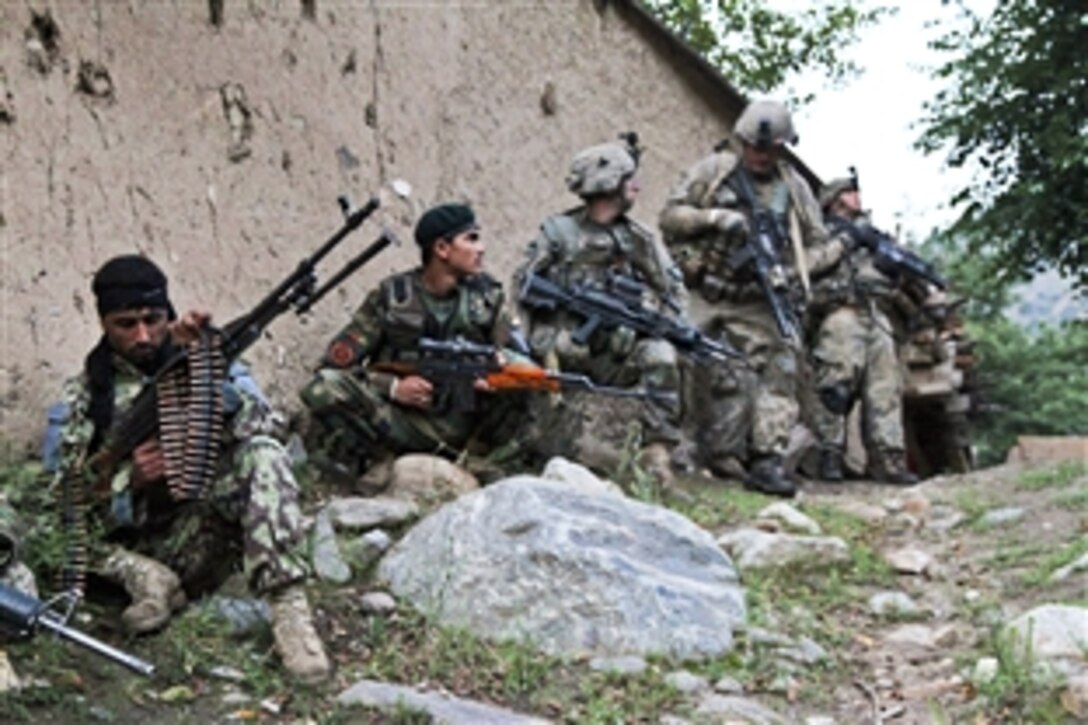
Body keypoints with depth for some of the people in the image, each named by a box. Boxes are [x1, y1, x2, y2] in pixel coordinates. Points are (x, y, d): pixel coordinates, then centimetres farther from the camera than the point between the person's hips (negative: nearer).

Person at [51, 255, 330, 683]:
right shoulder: (84, 395, 7)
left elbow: (256, 423, -11)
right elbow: (69, 497, 0)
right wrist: (127, 479, -20)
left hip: (213, 520, -1)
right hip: (139, 546, 1)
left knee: (261, 453, -28)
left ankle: (288, 607, -35)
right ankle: (150, 579, -18)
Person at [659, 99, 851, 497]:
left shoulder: (794, 187, 10)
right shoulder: (713, 171, 4)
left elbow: (819, 244, 12)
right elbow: (670, 215, 1)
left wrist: (793, 272, -7)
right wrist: (715, 216, -14)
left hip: (757, 303, 1)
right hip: (704, 295, -1)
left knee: (779, 369, -13)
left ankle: (767, 461, -15)